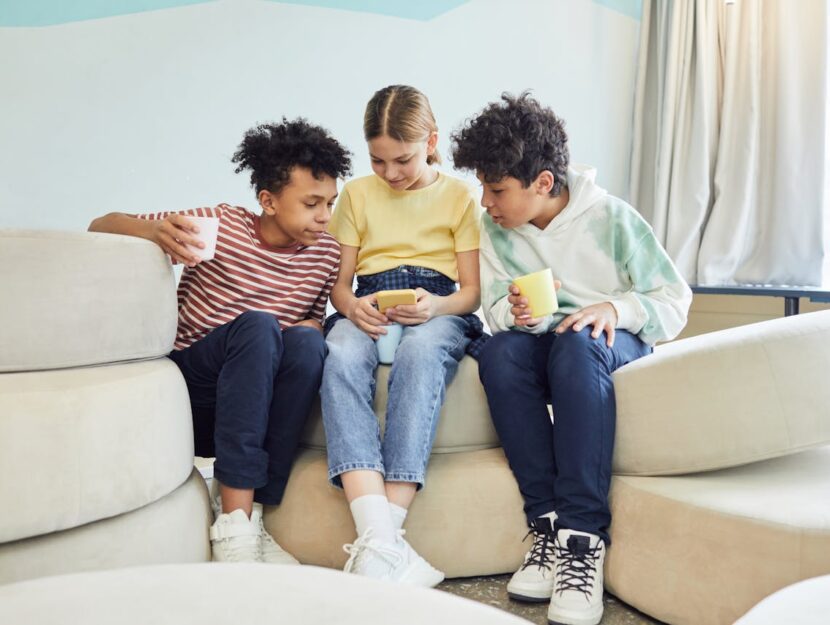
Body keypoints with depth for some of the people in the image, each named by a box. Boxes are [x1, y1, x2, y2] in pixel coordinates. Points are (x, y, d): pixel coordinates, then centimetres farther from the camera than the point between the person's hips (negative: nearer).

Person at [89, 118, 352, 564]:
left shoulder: (326, 254, 1)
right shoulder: (220, 225, -9)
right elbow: (102, 225, -4)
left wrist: (308, 328, -8)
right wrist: (156, 231, -28)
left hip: (252, 398, 3)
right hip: (192, 389, -3)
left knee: (306, 343, -28)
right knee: (258, 326, -32)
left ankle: (253, 514, -25)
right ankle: (232, 523, -32)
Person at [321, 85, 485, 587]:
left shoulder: (459, 196, 13)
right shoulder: (357, 194, 19)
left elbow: (472, 290, 7)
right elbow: (339, 281, 14)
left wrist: (437, 305, -16)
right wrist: (351, 306, -11)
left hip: (437, 309, -1)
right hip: (369, 309, 2)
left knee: (421, 351, -39)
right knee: (342, 357, -35)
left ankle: (380, 539, -44)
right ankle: (380, 541, -47)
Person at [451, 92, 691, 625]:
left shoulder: (612, 218, -9)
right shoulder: (496, 230, 1)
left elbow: (675, 299, -6)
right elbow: (495, 307, 0)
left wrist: (617, 309, -25)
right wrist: (516, 312, -24)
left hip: (617, 341, -3)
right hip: (543, 343, 3)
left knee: (577, 342, -39)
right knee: (500, 352, -32)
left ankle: (584, 534, -38)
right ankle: (549, 521, -30)